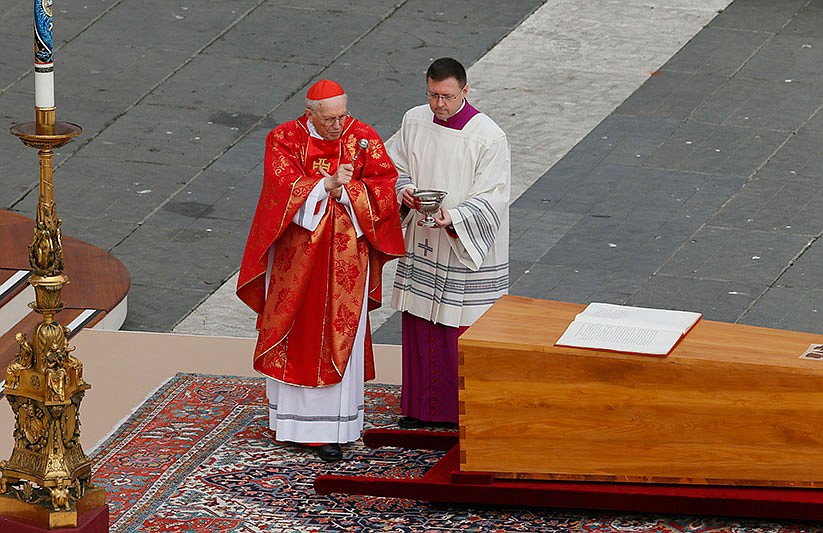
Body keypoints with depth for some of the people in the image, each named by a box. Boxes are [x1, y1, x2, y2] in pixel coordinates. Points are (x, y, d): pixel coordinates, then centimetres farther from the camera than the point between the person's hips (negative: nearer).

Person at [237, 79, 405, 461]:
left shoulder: (363, 139, -2)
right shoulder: (284, 139, -5)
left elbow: (383, 189, -8)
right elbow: (282, 188, -17)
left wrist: (343, 191, -20)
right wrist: (328, 185, -26)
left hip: (346, 255, 0)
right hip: (296, 254, 0)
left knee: (338, 339, 1)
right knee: (295, 334, 9)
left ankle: (330, 429, 4)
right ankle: (292, 416, 24)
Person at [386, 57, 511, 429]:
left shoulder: (489, 138, -14)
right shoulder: (414, 122, 1)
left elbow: (491, 200, -15)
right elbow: (395, 167, 12)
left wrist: (453, 218, -31)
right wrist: (404, 190, -10)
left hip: (467, 251, -5)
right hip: (421, 245, 5)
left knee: (462, 328, 0)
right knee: (420, 327, 11)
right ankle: (423, 407, 24)